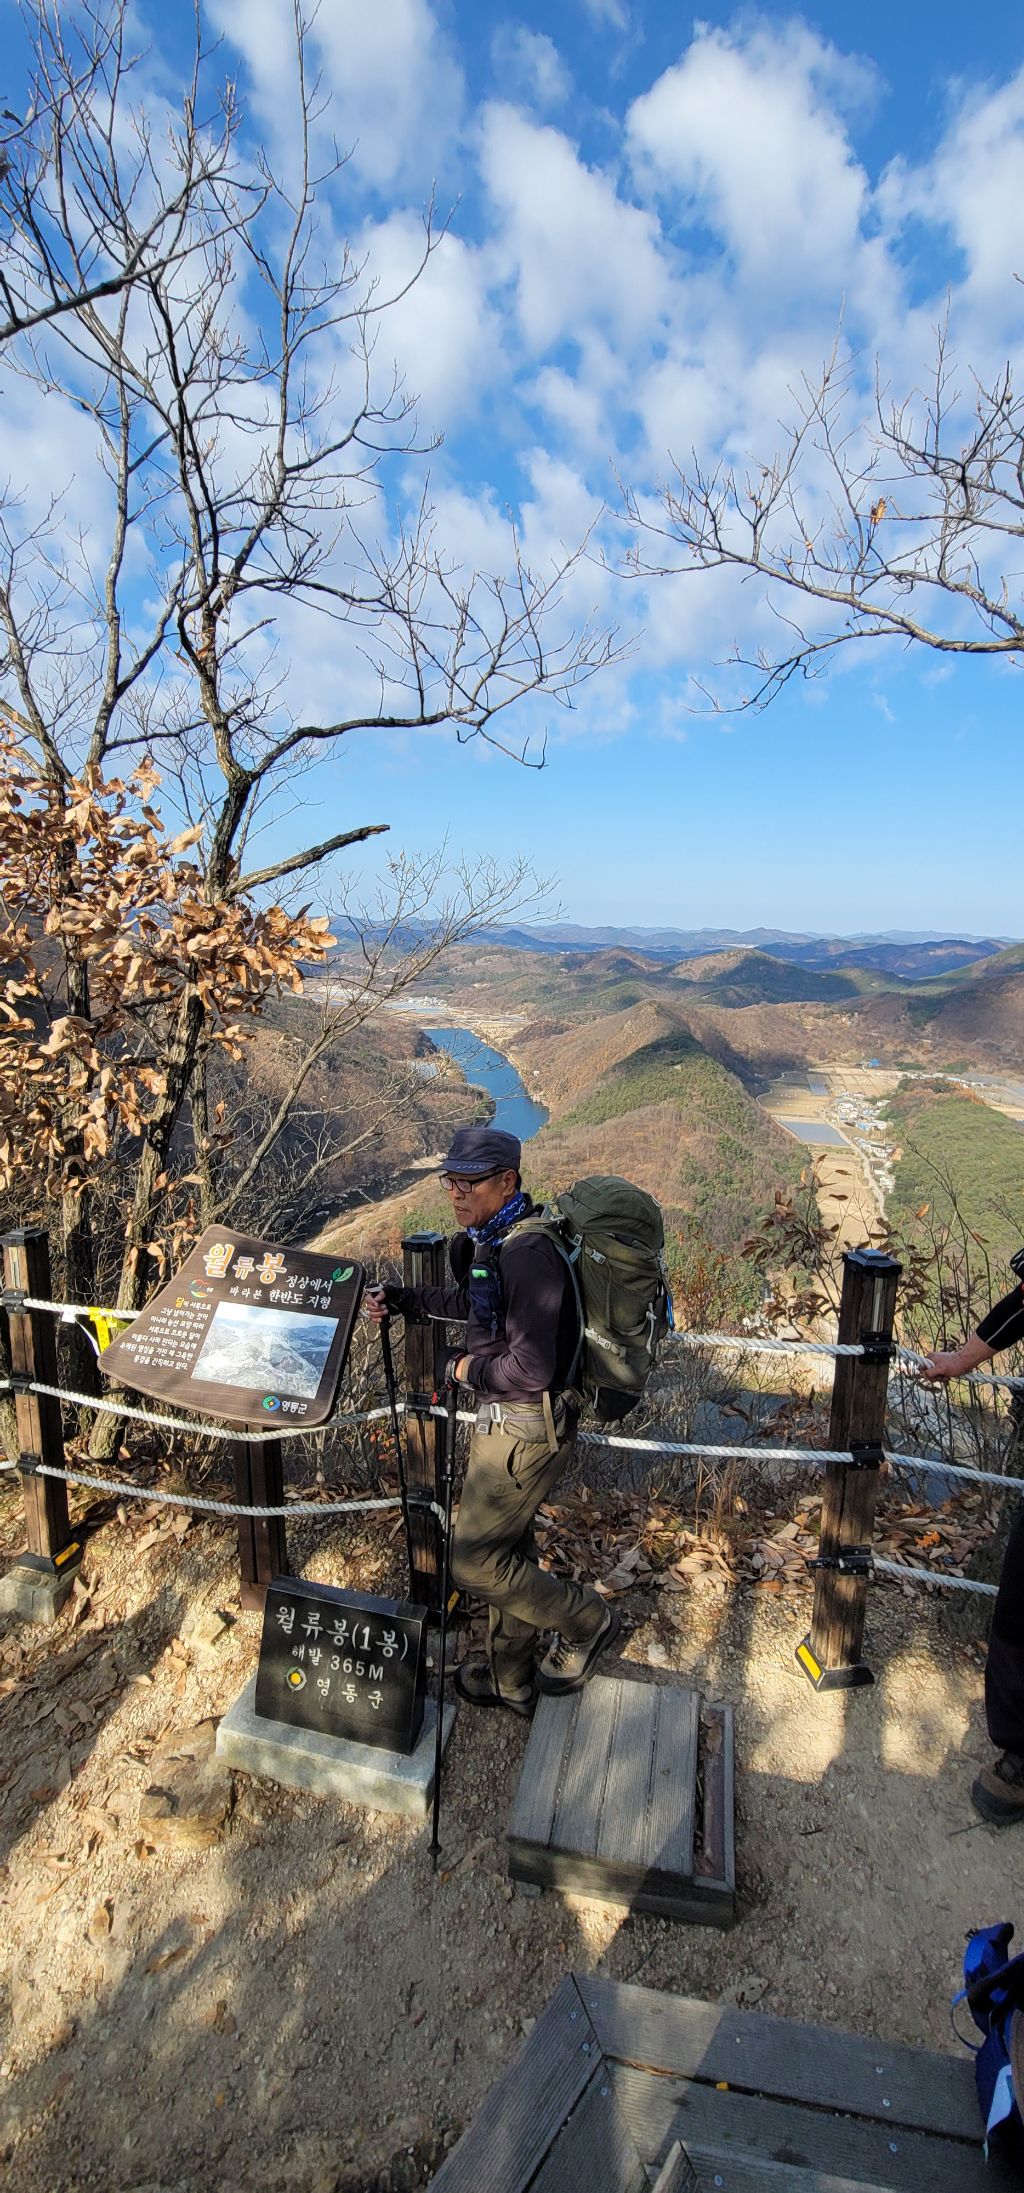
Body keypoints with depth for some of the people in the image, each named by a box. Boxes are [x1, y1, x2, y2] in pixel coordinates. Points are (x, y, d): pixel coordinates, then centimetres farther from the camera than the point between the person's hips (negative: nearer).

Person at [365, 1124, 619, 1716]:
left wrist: (468, 1367, -14)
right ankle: (512, 1683, 40)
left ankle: (587, 1619, 22)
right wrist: (401, 1299, 15)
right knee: (509, 1549, 22)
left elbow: (530, 1370, -31)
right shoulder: (490, 1239, 3)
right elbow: (473, 1302, 24)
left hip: (527, 1429, -10)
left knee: (475, 1563, 2)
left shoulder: (528, 1253, -28)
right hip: (508, 1419, 10)